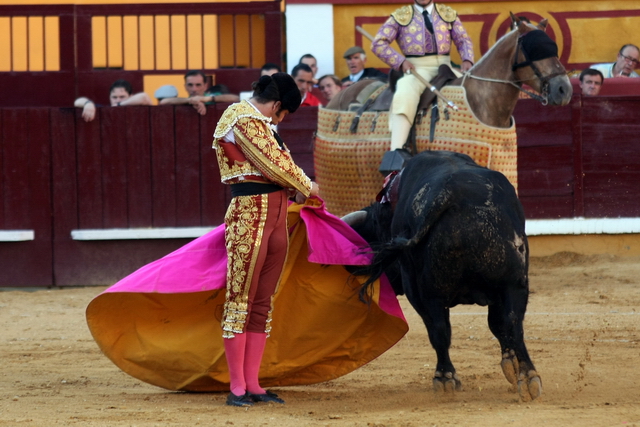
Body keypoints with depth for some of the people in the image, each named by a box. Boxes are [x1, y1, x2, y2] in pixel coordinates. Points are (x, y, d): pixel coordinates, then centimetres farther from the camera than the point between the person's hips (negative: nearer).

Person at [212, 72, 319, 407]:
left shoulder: (257, 121, 22)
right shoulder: (244, 118, -8)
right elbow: (274, 164, -10)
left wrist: (293, 188, 15)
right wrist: (305, 187, 4)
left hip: (276, 215, 10)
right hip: (249, 215, -10)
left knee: (262, 304, 8)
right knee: (240, 299, -6)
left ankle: (252, 384, 10)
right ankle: (237, 387, -5)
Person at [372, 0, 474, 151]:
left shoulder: (449, 14, 17)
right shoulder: (400, 16, 10)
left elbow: (463, 40, 14)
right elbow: (379, 43, 4)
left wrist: (467, 60, -8)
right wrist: (400, 62, -11)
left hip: (445, 65, 4)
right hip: (417, 69, -4)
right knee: (406, 93, -33)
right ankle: (396, 154, -46)